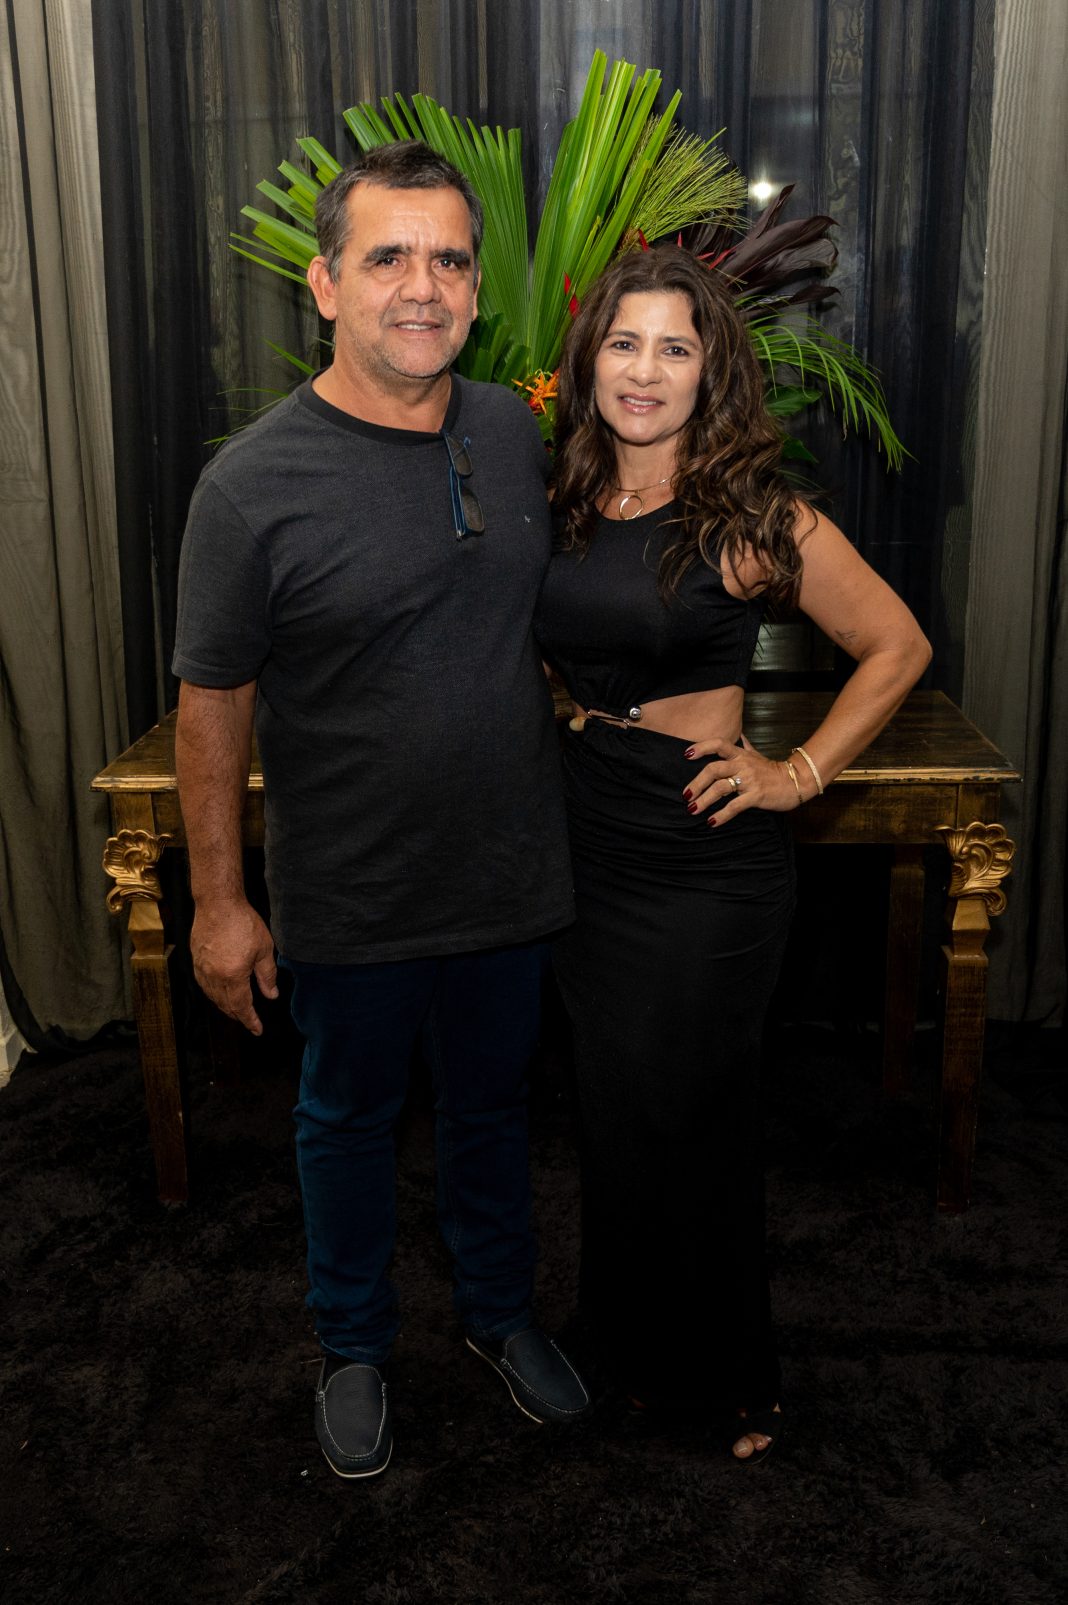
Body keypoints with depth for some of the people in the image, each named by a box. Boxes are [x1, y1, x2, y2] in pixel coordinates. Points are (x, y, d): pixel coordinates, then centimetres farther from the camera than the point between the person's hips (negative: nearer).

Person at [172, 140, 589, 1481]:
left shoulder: (515, 431, -2)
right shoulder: (254, 485, -17)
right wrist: (218, 898, -8)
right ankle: (353, 1346, 42)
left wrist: (571, 712, 13)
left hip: (512, 873, 4)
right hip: (352, 902, -3)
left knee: (490, 1104, 22)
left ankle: (498, 1310, 46)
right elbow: (212, 703, -11)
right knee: (350, 1118, 18)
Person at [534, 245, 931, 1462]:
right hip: (587, 841, 5)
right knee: (612, 1111, 16)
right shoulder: (565, 507, 4)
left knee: (681, 1120, 6)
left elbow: (897, 647, -5)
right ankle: (635, 1350, 38)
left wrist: (798, 773, -8)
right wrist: (567, 731, 8)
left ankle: (727, 1379, 31)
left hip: (705, 857, -5)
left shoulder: (752, 519, -11)